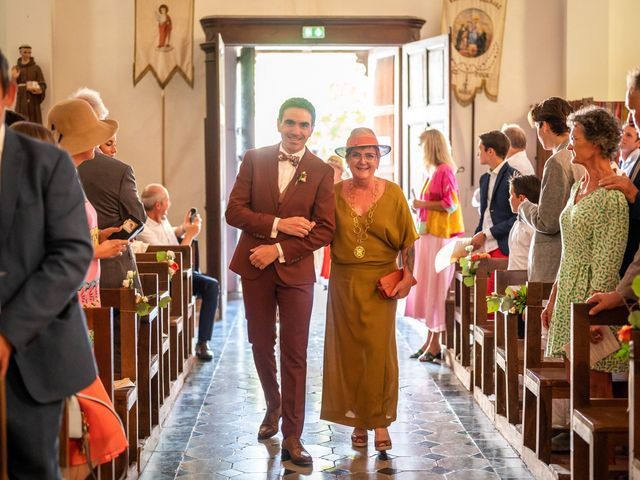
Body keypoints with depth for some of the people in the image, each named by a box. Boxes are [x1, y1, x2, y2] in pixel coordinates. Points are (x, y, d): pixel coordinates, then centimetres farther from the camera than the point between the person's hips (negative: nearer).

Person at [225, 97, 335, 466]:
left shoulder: (322, 172, -2)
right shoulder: (255, 160, 2)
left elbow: (325, 230, -7)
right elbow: (234, 211, -4)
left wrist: (279, 250, -15)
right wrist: (278, 224, -16)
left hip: (295, 270, -2)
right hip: (255, 267, 2)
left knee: (295, 354, 0)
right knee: (261, 345, 13)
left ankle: (292, 438, 6)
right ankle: (274, 407, 39)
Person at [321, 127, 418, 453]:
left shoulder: (392, 193, 0)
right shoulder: (335, 193, 2)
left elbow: (407, 241, 1)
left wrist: (408, 277, -6)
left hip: (381, 285, -1)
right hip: (344, 283, 1)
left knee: (379, 350, -2)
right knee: (348, 350, 6)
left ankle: (380, 421, 9)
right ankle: (357, 420, 18)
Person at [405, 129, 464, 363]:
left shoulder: (444, 171, -12)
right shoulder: (434, 171, 15)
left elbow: (451, 204, -19)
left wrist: (422, 204, -12)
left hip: (440, 236, -9)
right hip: (429, 235, 9)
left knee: (435, 287, -5)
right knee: (427, 287, 11)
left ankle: (435, 344, 1)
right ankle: (429, 341, 18)